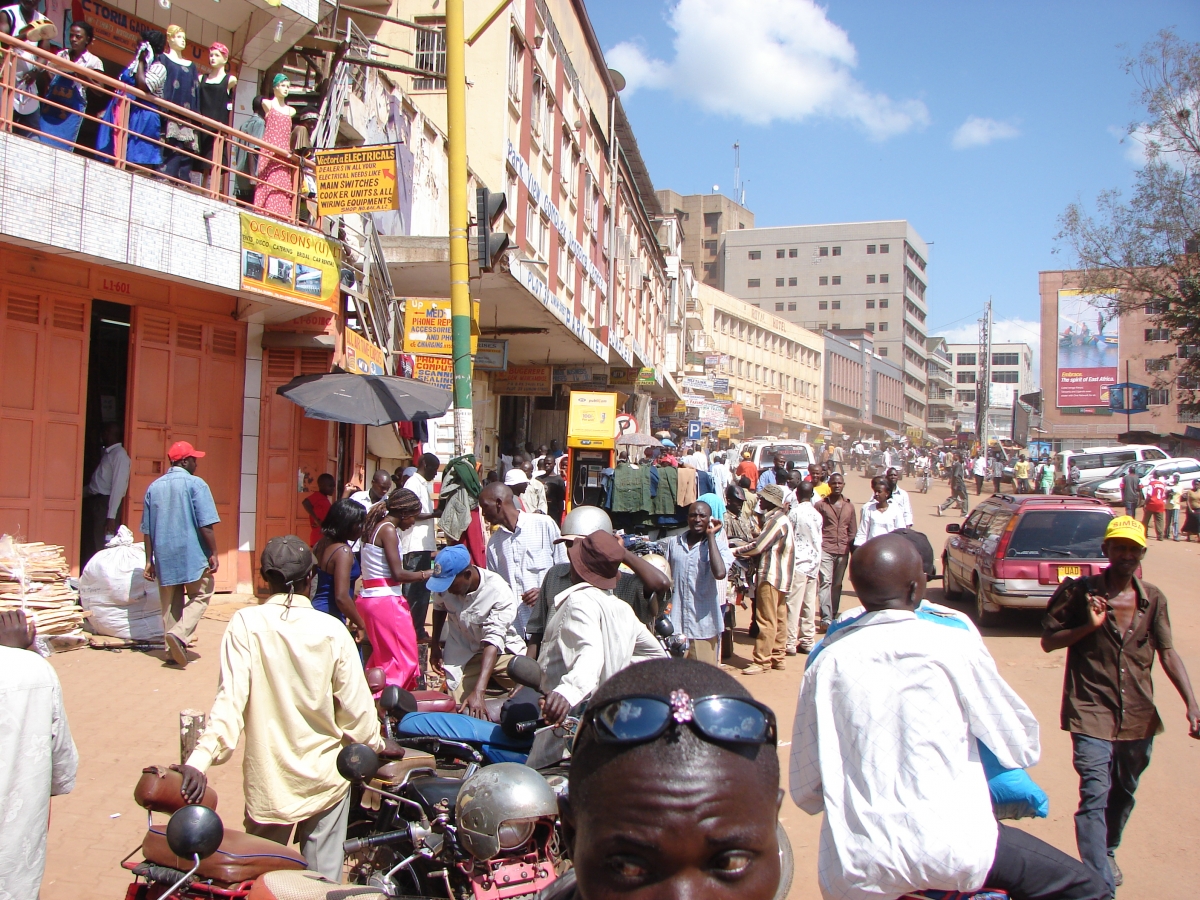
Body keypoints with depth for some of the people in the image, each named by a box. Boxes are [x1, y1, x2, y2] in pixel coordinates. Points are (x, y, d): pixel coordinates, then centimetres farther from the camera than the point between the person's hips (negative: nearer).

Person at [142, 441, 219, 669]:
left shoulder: (154, 486, 9)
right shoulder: (195, 484, -8)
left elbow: (147, 529, 10)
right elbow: (206, 524, -14)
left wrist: (149, 560, 15)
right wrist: (213, 553, -7)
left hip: (164, 556, 5)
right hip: (192, 554, -5)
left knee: (170, 603, 13)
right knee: (200, 596, 8)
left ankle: (174, 651, 14)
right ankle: (179, 634, -13)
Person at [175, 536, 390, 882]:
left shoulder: (246, 624, -11)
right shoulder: (331, 630, -8)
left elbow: (231, 697, -20)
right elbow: (354, 703, -4)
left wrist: (200, 759, -22)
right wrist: (374, 742, 13)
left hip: (268, 783, 0)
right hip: (325, 777, 1)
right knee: (324, 879, 13)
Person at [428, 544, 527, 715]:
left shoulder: (500, 593, -28)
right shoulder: (444, 584, -14)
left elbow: (493, 641, -35)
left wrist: (478, 692, -43)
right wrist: (434, 644, 19)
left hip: (500, 652, -2)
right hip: (462, 654, 2)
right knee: (462, 710, -15)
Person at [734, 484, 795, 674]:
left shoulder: (776, 521, -17)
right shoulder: (781, 518, 15)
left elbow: (758, 546, -18)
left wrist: (735, 551, -5)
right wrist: (743, 549, 5)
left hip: (771, 575, -11)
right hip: (779, 575, 11)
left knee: (766, 620, -7)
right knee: (778, 619, 13)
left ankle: (762, 660, -5)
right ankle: (778, 657, 19)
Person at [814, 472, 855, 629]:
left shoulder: (849, 506, 13)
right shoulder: (820, 505, 3)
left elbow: (853, 531, 16)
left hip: (843, 551, 4)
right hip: (825, 550, -4)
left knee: (837, 585, 9)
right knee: (826, 582, -12)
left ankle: (833, 616, 17)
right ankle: (826, 619, -16)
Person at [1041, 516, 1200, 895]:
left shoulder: (1152, 599, 5)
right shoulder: (1078, 591, -6)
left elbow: (1168, 653, 2)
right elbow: (1048, 641, -2)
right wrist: (1089, 626, -18)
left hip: (1139, 716, 5)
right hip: (1092, 712, -4)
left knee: (1123, 793, 21)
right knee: (1095, 795, -14)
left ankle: (1107, 852, 46)